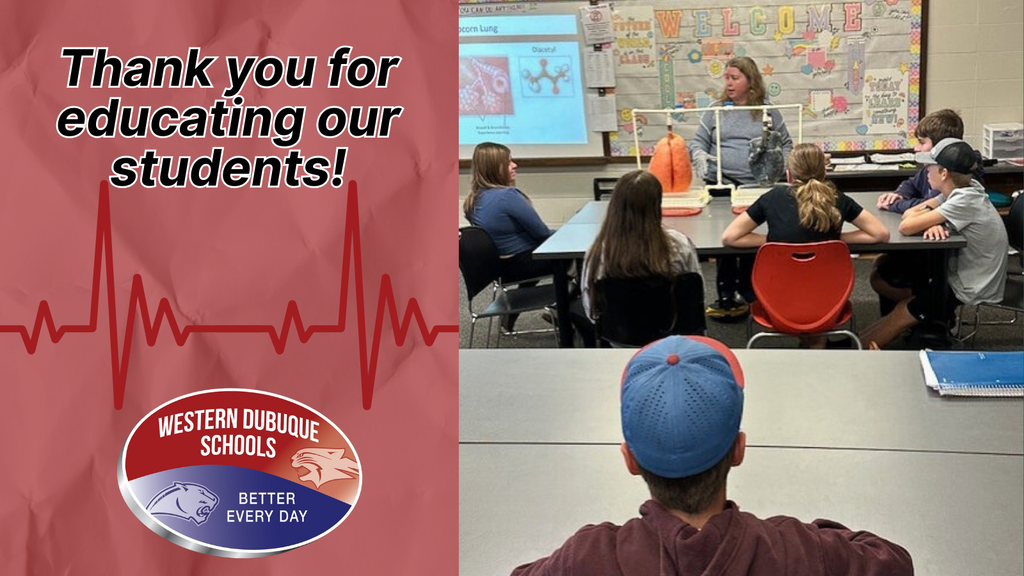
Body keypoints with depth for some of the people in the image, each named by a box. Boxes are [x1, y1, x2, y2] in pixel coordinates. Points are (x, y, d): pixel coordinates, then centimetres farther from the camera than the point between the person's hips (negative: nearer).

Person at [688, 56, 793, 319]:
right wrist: (699, 155, -12)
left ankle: (747, 295, 11)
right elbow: (698, 141, 10)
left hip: (757, 185, 0)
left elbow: (786, 144, 15)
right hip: (721, 183, 1)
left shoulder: (768, 112, 8)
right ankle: (726, 295, 3)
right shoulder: (716, 110, 9)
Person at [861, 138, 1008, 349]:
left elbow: (906, 227, -30)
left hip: (972, 290, -9)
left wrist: (925, 214, -9)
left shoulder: (965, 201, -27)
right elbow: (909, 214, 2)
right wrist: (931, 222, -19)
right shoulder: (962, 190, -1)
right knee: (880, 279, 11)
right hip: (961, 275, 9)